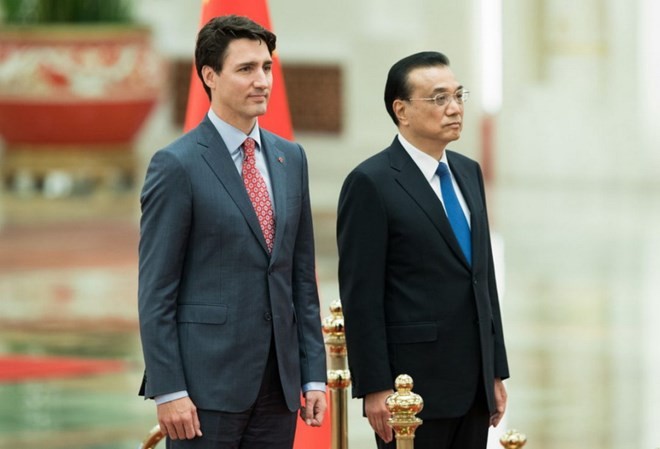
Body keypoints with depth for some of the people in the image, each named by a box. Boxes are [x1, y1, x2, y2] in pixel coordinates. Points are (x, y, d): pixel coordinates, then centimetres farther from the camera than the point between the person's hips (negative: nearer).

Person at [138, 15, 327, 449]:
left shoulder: (290, 158, 12)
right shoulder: (177, 166, -6)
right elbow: (156, 291, -8)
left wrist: (314, 375, 9)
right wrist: (169, 392, -13)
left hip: (278, 382, 6)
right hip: (206, 381, -6)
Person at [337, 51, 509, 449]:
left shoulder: (469, 173, 14)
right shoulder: (371, 184, -9)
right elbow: (361, 296, -12)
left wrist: (497, 371, 14)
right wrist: (375, 388, -15)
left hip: (474, 386, 7)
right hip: (414, 387, -7)